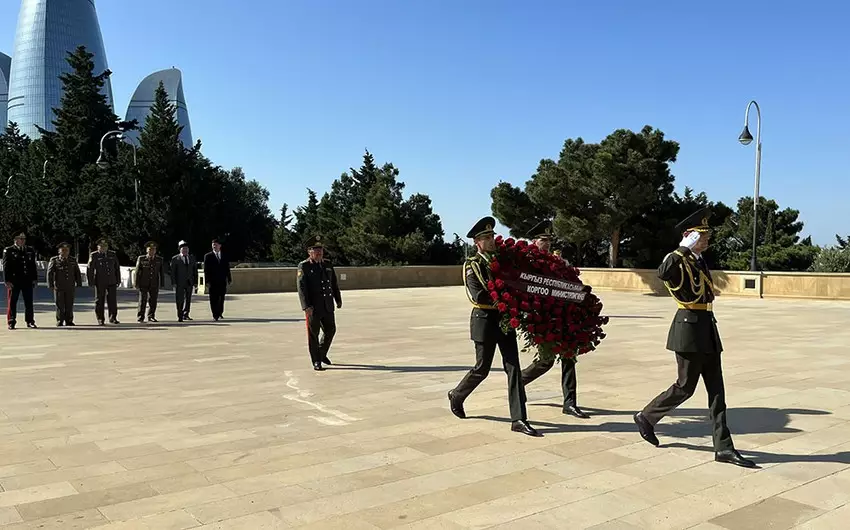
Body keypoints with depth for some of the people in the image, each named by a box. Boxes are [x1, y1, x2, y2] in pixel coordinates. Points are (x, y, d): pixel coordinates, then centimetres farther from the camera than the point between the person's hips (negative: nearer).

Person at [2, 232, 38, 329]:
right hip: (14, 281, -3)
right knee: (12, 302, 1)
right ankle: (11, 322, 9)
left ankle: (30, 321, 13)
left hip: (28, 281, 4)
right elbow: (6, 267, -3)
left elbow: (33, 266, 16)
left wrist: (35, 279, 10)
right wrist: (7, 281, -10)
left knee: (29, 302, 6)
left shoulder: (30, 250, 13)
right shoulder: (8, 250, 0)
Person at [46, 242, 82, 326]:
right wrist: (51, 285, -9)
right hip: (58, 287, -2)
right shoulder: (54, 260, 3)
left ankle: (69, 321, 12)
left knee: (69, 305, 4)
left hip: (70, 287, 2)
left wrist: (79, 284, 6)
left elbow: (77, 273, 12)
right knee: (60, 305, 1)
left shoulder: (73, 260, 12)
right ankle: (60, 321, 10)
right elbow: (50, 273, -2)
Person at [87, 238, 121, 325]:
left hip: (112, 282, 3)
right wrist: (91, 282, -7)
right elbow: (90, 270, -2)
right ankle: (100, 320, 11)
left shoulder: (113, 255, 11)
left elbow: (117, 268, 15)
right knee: (99, 301, 3)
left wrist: (118, 280, 10)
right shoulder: (94, 255, 0)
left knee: (113, 300, -1)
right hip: (100, 283, -2)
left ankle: (113, 318, 8)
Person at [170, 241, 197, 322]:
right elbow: (172, 271, -4)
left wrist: (195, 282, 7)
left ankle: (185, 315, 20)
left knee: (188, 299, 9)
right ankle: (180, 316, 5)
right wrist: (174, 283, -12)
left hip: (189, 283, 4)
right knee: (180, 300, -2)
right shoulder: (175, 259, -1)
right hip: (179, 283, -4)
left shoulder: (192, 258, 11)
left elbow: (195, 271, 12)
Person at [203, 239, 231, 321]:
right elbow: (206, 270, -1)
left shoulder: (224, 256, 11)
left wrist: (229, 279, 8)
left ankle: (220, 313, 23)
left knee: (221, 298, 6)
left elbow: (227, 268, 12)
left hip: (222, 281, 2)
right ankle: (215, 315, 3)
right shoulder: (208, 256, 3)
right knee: (213, 299, -2)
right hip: (212, 281, -2)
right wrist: (207, 281, -8)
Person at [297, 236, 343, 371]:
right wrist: (306, 306, -21)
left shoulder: (328, 264, 12)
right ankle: (316, 362, 12)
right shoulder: (304, 266, -6)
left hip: (328, 306, 6)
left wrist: (338, 299, 18)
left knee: (330, 330, 13)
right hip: (313, 308, -6)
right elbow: (301, 287, -13)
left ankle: (322, 353, 35)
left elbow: (334, 284, 19)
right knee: (313, 334, 2)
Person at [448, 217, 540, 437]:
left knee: (513, 368, -1)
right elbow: (478, 296, -19)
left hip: (505, 319, 6)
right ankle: (457, 396, 32)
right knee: (482, 369, 4)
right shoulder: (472, 266, -8)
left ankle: (519, 420, 1)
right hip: (485, 320, -5)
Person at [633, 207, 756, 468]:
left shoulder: (701, 262, 16)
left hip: (707, 329, 9)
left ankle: (723, 447, 9)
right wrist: (685, 248, -31)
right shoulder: (678, 262, -12)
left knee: (716, 388, 6)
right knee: (685, 386, 0)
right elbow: (662, 273, -36)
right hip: (689, 329, -9)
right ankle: (646, 417, 21)